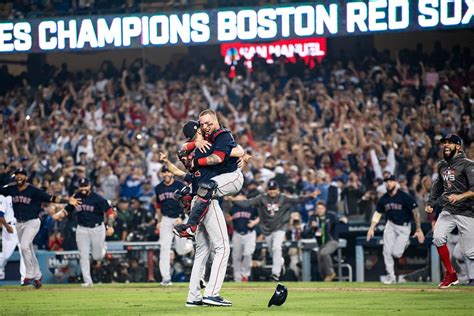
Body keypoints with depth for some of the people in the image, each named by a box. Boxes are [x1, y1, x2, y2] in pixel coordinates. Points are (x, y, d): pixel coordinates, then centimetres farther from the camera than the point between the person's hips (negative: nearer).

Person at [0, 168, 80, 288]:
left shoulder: (34, 191, -12)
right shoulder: (11, 189, 2)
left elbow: (51, 198, -16)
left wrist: (68, 201, -27)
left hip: (32, 222, -6)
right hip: (19, 223, 6)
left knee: (24, 246, -21)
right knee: (28, 250, 10)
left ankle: (29, 275, -11)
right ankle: (37, 276, 22)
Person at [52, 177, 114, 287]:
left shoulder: (97, 199, -11)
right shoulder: (76, 198, 1)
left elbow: (109, 211, -10)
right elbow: (67, 209, 9)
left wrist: (110, 226, -19)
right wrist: (58, 215, -10)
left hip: (97, 228, -3)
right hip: (82, 229, 3)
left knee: (97, 257, 5)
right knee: (83, 256, -4)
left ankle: (102, 247, 40)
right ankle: (88, 281, 0)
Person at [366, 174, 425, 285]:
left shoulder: (405, 197, -17)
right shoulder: (384, 199, 0)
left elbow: (415, 212, -15)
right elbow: (377, 213, 10)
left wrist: (418, 229, -18)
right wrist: (371, 228, 1)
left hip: (404, 227, -5)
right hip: (391, 225, 5)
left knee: (396, 253, -13)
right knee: (387, 251, -6)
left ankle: (405, 243, 21)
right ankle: (391, 276, 5)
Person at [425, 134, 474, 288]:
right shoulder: (442, 165, 12)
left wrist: (460, 196, -35)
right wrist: (430, 202, 18)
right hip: (447, 210, 6)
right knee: (438, 237, -17)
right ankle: (450, 274, -4)